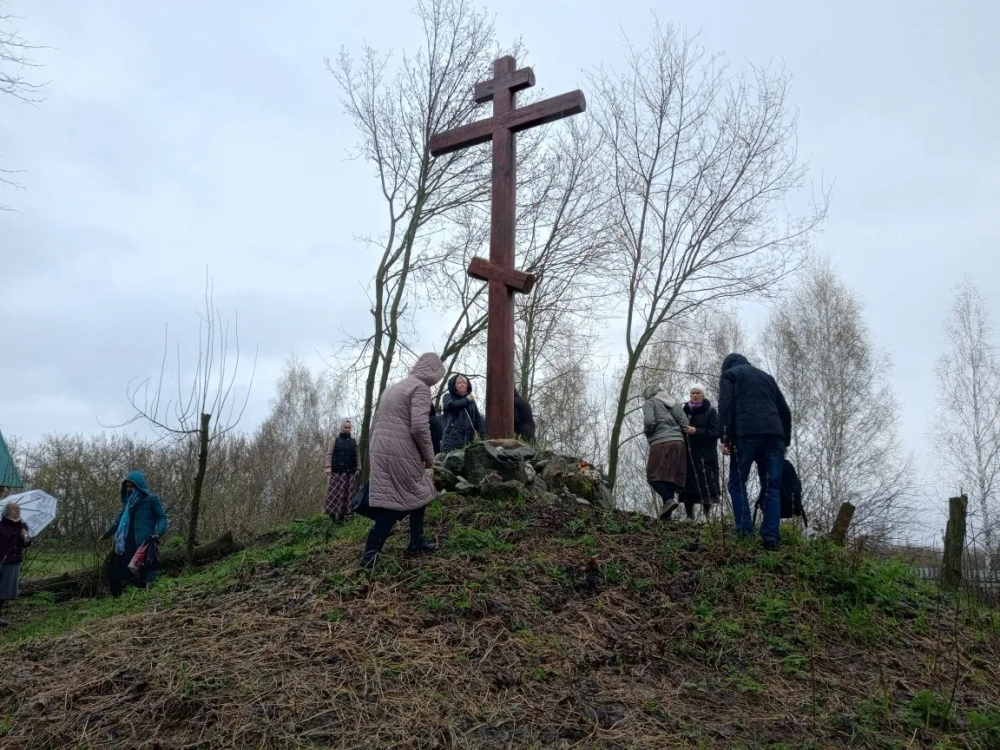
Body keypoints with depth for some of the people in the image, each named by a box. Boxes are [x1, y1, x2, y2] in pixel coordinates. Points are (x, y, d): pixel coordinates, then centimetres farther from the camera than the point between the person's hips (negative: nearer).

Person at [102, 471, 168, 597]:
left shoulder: (151, 499, -1)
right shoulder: (128, 501, 19)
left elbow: (162, 517, -4)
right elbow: (120, 519, 29)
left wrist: (158, 533, -20)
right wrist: (107, 534, 36)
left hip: (142, 543, -7)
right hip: (126, 543, 7)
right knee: (117, 572, 3)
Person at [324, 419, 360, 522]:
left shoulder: (354, 442, 16)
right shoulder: (335, 440, 10)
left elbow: (358, 456, 13)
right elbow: (329, 454, 2)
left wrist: (358, 468, 3)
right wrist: (328, 467, -9)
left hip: (350, 472, 3)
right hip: (337, 471, -2)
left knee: (348, 494, -2)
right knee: (335, 494, -6)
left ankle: (343, 514, -1)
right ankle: (332, 513, -5)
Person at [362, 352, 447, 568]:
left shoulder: (394, 387, 21)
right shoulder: (420, 388, -7)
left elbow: (375, 423, 22)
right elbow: (419, 427, -18)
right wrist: (429, 455, -6)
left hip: (380, 451, 9)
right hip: (401, 453, -9)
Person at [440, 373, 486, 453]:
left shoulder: (471, 399, 18)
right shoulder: (448, 396, 9)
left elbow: (478, 418, 13)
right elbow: (451, 405, -15)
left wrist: (483, 435, 0)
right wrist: (466, 400, 0)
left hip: (468, 439, 3)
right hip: (452, 438, -3)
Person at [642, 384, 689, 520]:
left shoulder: (650, 403, 6)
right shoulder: (674, 403, 22)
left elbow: (649, 421, -11)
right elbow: (685, 423, 10)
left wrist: (647, 432, 8)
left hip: (660, 443, -6)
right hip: (679, 442, 6)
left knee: (653, 475, -3)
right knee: (672, 476, 6)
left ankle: (669, 499, -25)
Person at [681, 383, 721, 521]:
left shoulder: (711, 411, 2)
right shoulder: (685, 410, 13)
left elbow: (717, 432, -8)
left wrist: (696, 431, -16)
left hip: (706, 454, -3)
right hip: (688, 453, 3)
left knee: (706, 483, -10)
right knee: (689, 484, -2)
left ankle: (706, 514, -5)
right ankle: (688, 514, 2)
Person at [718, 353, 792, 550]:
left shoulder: (729, 374, 17)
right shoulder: (766, 376, 32)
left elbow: (726, 405, -2)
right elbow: (785, 410, 25)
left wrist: (726, 437, -5)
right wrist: (785, 439, 24)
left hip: (746, 434, -4)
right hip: (774, 434, 4)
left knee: (737, 484, 4)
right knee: (773, 487, 4)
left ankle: (745, 532, -7)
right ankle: (771, 536, -6)